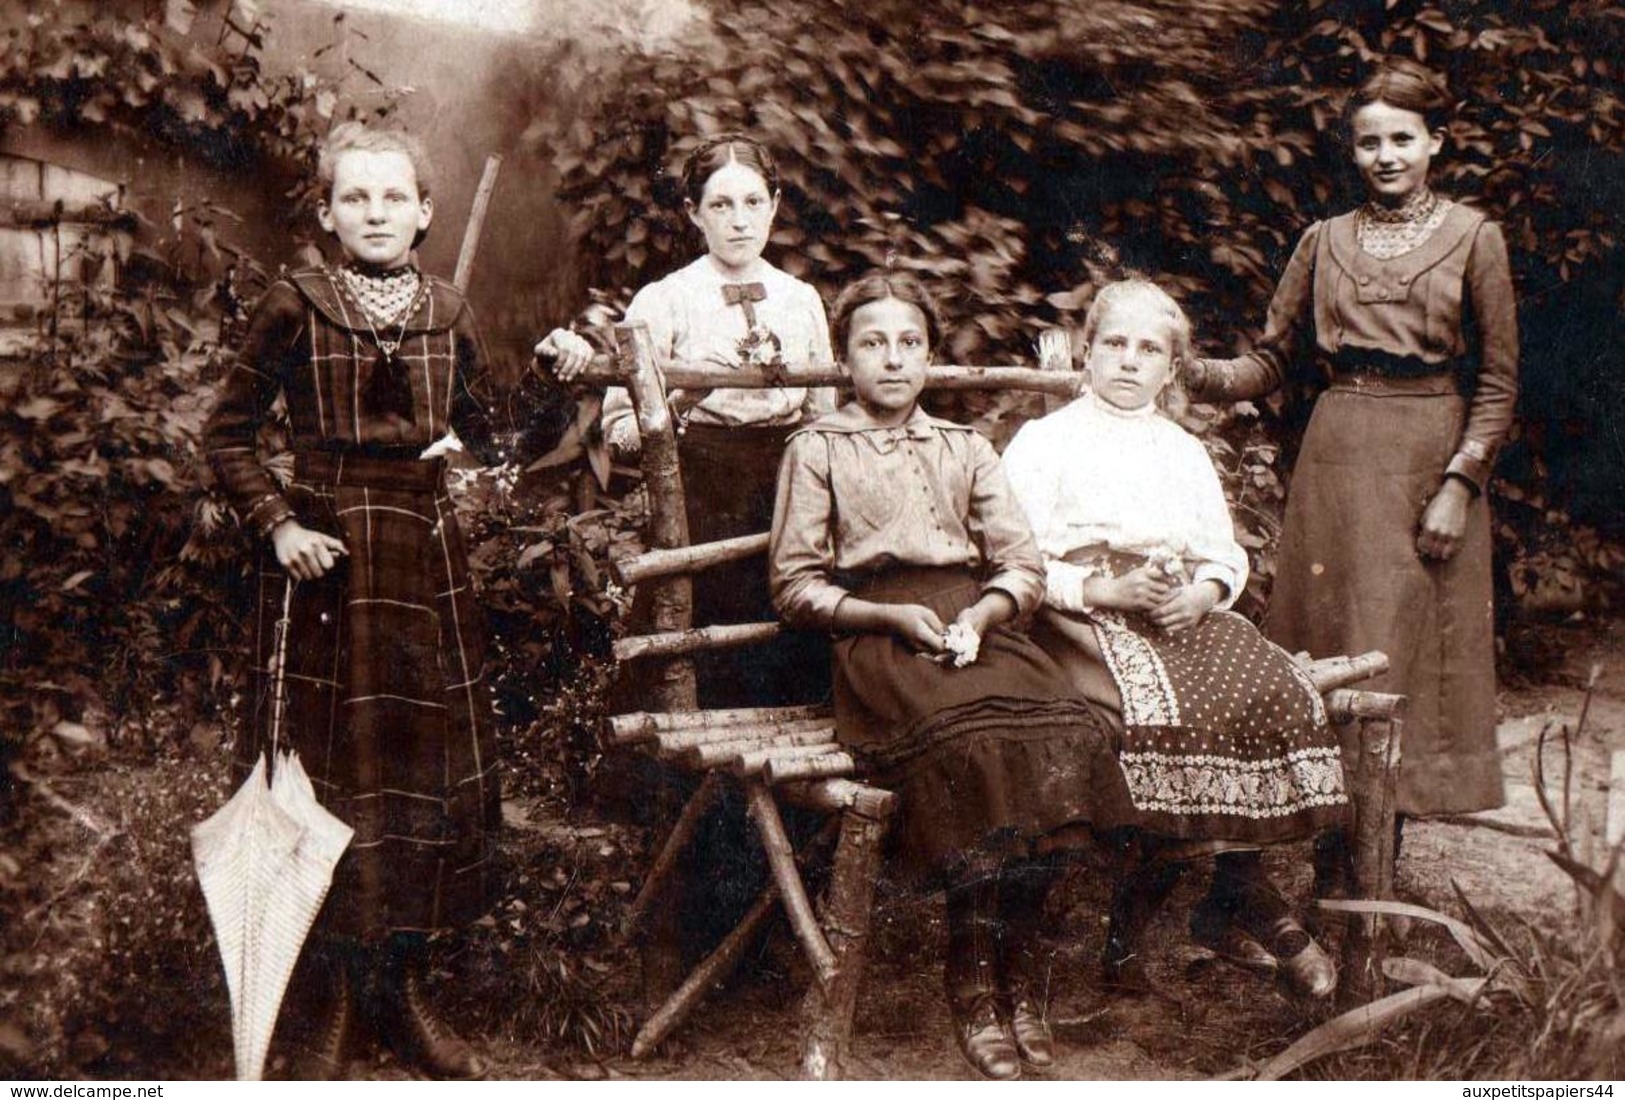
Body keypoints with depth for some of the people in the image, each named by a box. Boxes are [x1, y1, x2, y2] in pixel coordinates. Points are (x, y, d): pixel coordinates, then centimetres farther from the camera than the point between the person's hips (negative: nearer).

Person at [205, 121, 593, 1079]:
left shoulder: (449, 313, 8)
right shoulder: (295, 307, -3)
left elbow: (489, 434, 14)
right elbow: (229, 433, 2)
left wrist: (556, 375, 1)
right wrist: (277, 524, -9)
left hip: (428, 559, 4)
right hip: (326, 556, -4)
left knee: (434, 767, 7)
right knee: (330, 772, 0)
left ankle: (403, 990, 22)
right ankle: (326, 1009, 14)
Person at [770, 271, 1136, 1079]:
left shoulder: (965, 449, 26)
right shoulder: (818, 449, 14)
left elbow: (1023, 566, 17)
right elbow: (795, 587, 7)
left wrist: (977, 617, -5)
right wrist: (895, 617, -8)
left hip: (976, 624, 4)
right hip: (877, 639, -3)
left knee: (1064, 732, -28)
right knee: (975, 741, -34)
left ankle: (1018, 969, -17)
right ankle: (977, 983, -22)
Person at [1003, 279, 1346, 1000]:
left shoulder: (1186, 452, 29)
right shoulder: (1043, 440, 14)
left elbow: (1227, 556, 18)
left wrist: (1203, 592, -5)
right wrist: (1105, 590, -14)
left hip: (1185, 613, 5)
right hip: (1084, 617, -4)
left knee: (1276, 689, -25)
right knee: (1172, 704, -34)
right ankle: (1250, 900, -20)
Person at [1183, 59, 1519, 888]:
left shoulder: (1472, 239, 4)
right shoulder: (1324, 241, 12)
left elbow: (1498, 381, 2)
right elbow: (1272, 362, 10)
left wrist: (1460, 482, -8)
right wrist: (1188, 374, -7)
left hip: (1432, 459, -2)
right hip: (1338, 456, 2)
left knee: (1411, 647, -2)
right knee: (1329, 645, 1)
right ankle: (1333, 873, 9)